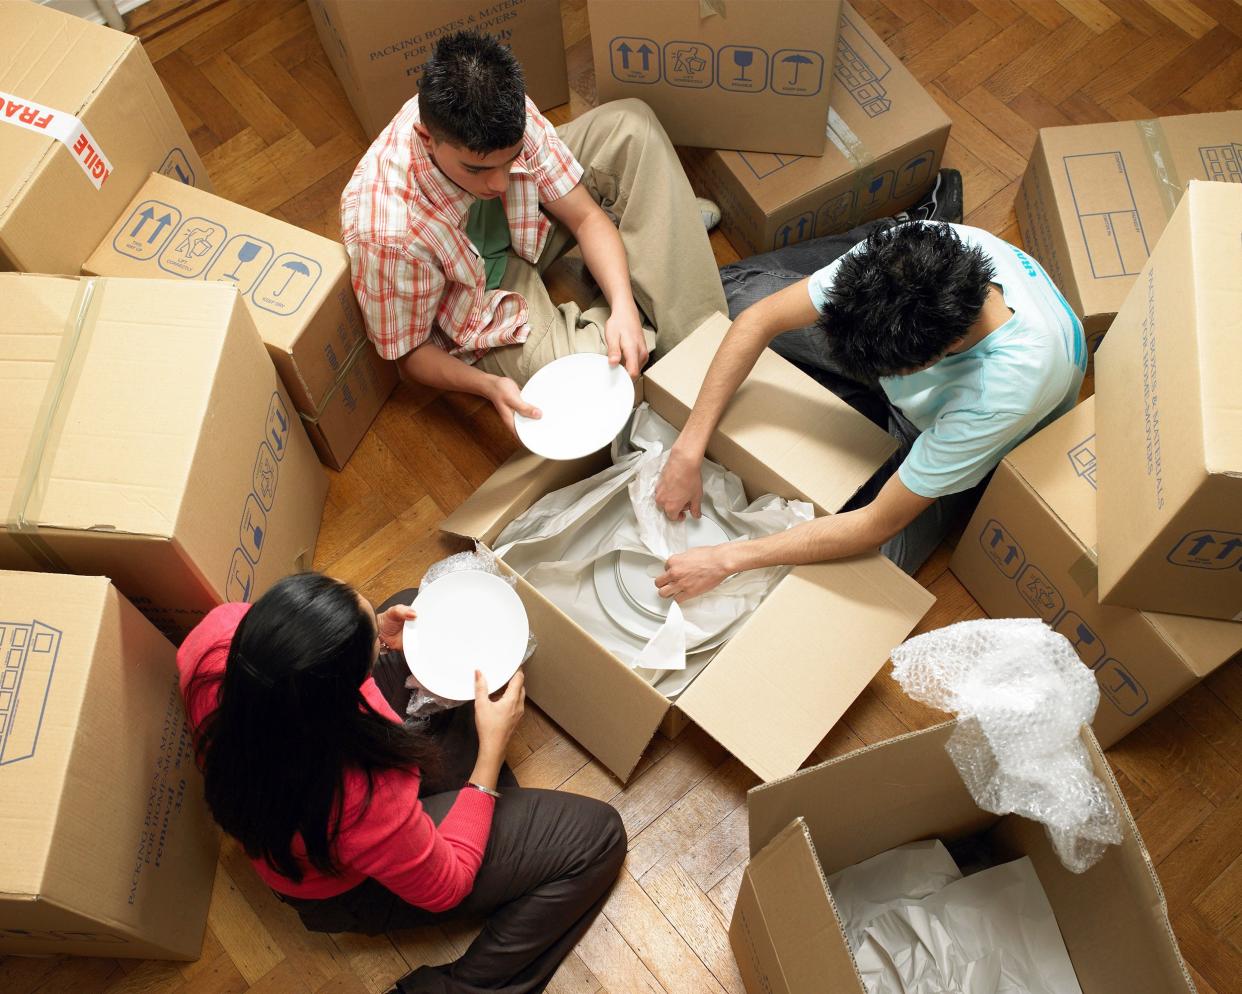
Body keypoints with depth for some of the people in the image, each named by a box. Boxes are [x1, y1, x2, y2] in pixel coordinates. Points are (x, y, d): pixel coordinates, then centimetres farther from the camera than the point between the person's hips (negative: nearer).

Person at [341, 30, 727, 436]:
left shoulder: (506, 117, -27)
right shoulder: (386, 232, -39)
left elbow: (585, 217, -15)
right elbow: (408, 353, -21)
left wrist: (623, 307, -31)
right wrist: (489, 386, -38)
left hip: (517, 233, 5)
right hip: (482, 311, -5)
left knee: (630, 124, -7)